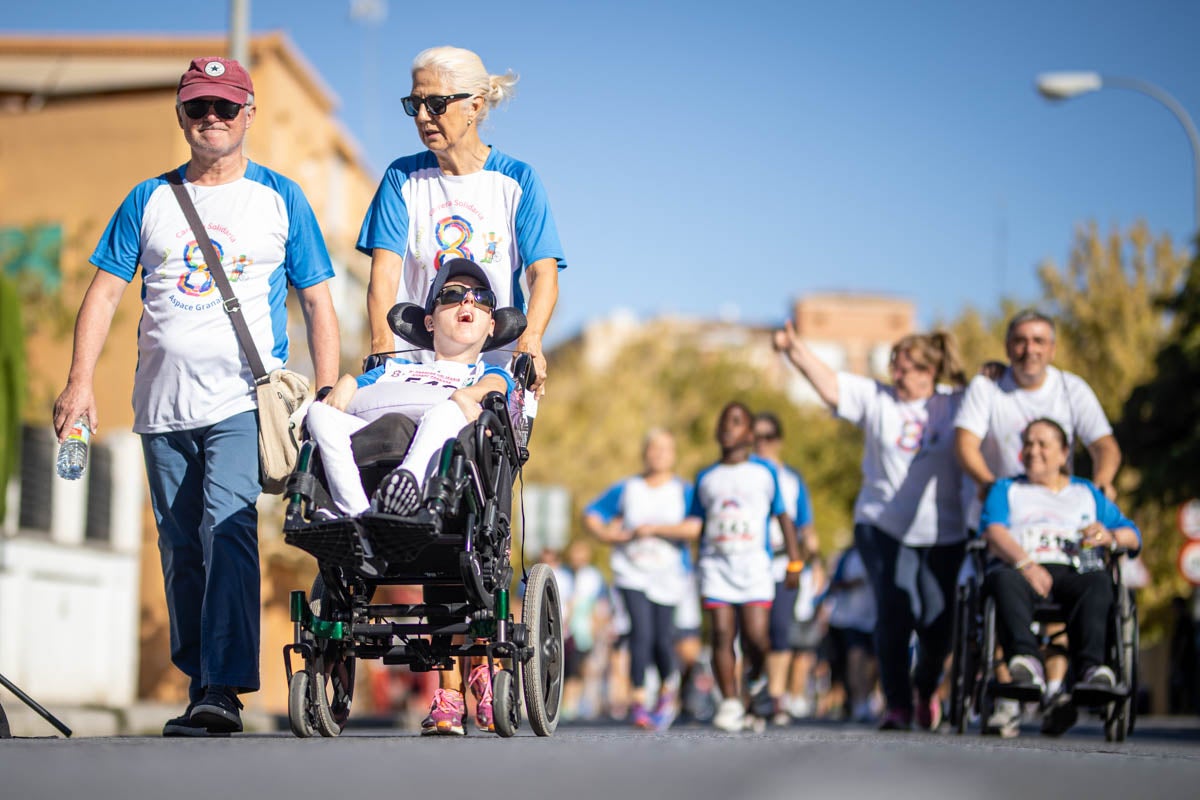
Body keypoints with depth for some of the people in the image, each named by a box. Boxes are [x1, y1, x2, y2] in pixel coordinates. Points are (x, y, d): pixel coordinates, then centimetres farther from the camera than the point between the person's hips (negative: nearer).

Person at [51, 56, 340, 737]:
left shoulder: (281, 198, 10)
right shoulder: (149, 200, 14)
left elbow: (318, 301, 10)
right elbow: (105, 293, 11)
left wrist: (328, 393, 0)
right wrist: (81, 381, -2)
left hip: (245, 399, -4)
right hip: (163, 402, 4)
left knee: (228, 525, -21)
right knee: (181, 548, 5)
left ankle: (226, 687, -27)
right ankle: (201, 686, 14)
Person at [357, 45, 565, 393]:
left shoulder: (517, 180, 6)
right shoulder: (403, 177, 11)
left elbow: (543, 272, -4)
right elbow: (385, 270, 0)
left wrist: (530, 342, -23)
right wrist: (382, 348, -17)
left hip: (495, 363, -1)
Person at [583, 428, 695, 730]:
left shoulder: (684, 491, 2)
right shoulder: (626, 489, 7)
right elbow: (590, 515, 12)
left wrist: (655, 529, -17)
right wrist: (609, 534, -5)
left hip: (668, 573, 0)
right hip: (632, 572, 0)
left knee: (662, 638, -2)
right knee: (641, 632, -15)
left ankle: (666, 692, 27)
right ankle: (638, 702, -10)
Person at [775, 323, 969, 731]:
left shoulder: (955, 404, 5)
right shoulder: (876, 399, 3)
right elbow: (830, 385, -7)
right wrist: (796, 350, -21)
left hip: (942, 533, 1)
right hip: (884, 526, -1)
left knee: (937, 621, 1)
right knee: (896, 614, -14)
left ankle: (927, 689, 32)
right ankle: (897, 704, -2)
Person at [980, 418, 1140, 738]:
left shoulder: (1087, 492, 32)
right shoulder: (1006, 489, 28)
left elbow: (1133, 535, 24)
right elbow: (993, 533, 6)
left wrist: (1109, 537, -2)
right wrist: (1025, 563, -15)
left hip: (1071, 571, 1)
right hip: (1019, 568, -1)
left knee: (1099, 581, -35)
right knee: (1004, 580, -38)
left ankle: (1090, 668, -57)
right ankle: (1027, 661, -62)